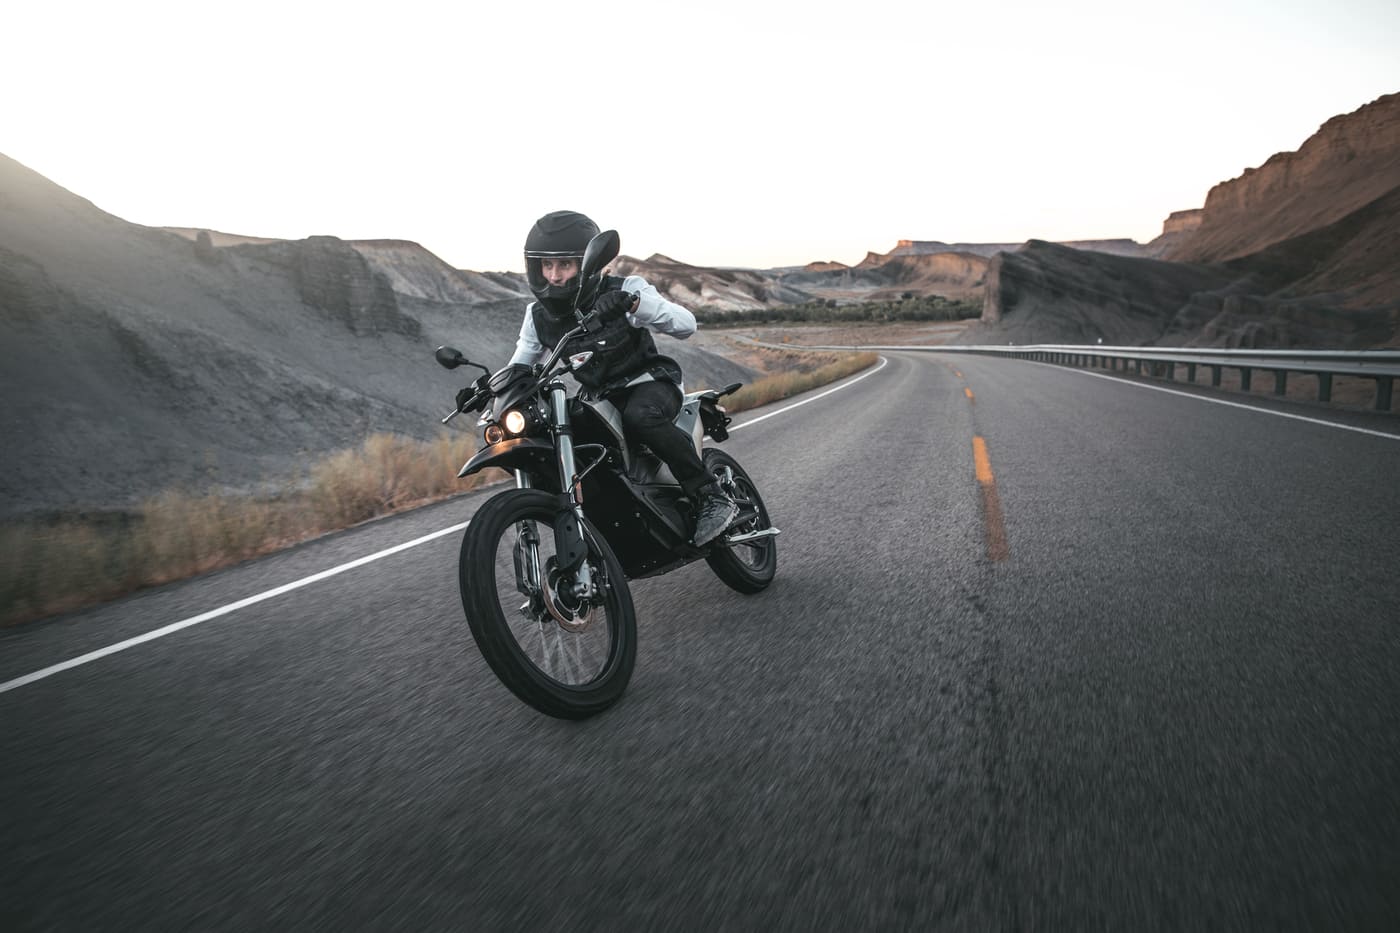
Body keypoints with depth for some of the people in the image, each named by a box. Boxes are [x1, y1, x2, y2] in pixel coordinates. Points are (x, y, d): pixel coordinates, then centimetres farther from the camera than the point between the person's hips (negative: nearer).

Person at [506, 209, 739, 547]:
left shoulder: (622, 290, -15)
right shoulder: (538, 316, 0)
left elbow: (686, 324, -25)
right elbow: (519, 365, 11)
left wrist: (634, 302, -41)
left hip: (650, 383, -6)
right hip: (598, 399, 6)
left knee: (640, 416, -39)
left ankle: (712, 497, -29)